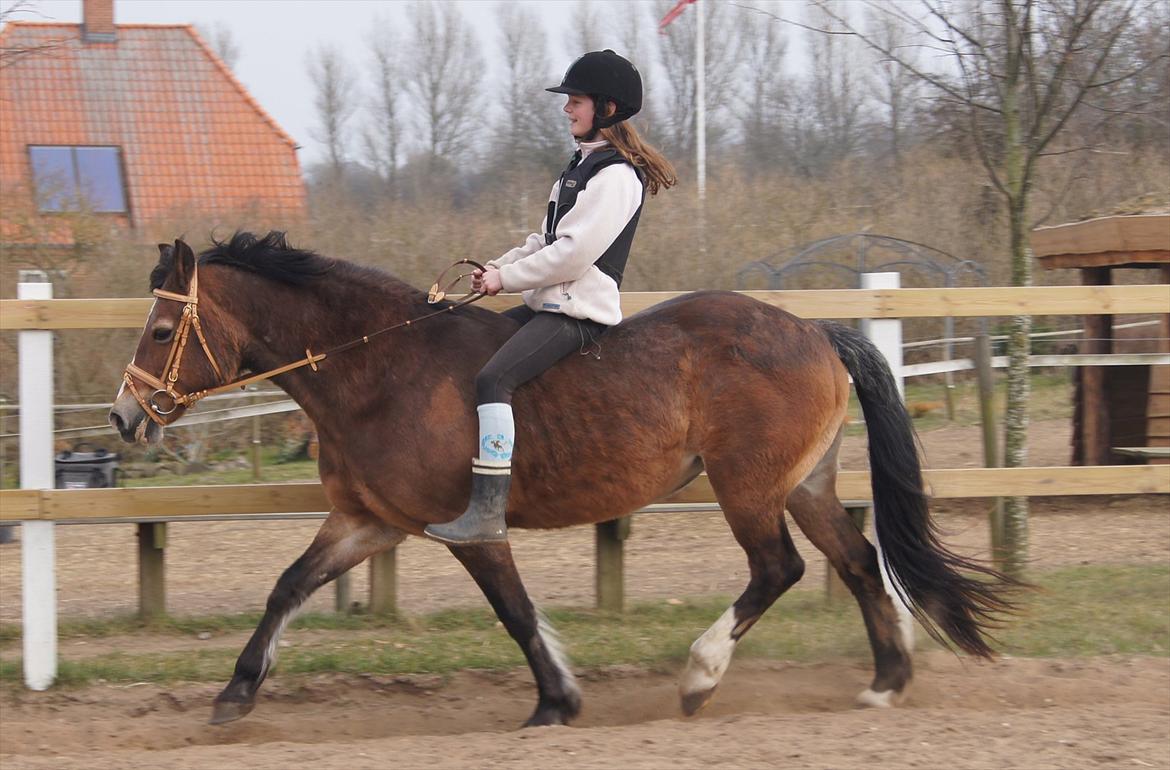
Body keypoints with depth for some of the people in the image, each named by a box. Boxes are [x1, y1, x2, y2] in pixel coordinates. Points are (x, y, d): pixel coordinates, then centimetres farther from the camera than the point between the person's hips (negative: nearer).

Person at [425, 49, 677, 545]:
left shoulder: (615, 175, -14)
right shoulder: (582, 165, 19)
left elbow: (573, 252, -20)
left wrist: (507, 278, -14)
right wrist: (499, 267, 6)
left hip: (577, 312, -11)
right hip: (548, 303, 11)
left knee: (493, 378, -27)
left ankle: (488, 513, -31)